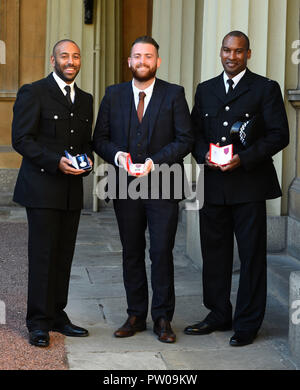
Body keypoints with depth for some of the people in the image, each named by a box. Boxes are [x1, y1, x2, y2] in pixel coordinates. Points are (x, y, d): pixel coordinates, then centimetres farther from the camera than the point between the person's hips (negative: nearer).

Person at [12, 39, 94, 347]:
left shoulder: (85, 99, 17)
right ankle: (39, 323, 5)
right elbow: (21, 139, -9)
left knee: (64, 255, 8)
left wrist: (87, 159, 0)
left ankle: (57, 316, 18)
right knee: (43, 255, -4)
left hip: (72, 190, 6)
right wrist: (56, 161, -19)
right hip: (42, 188, -6)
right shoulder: (33, 93, -3)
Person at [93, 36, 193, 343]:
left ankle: (162, 318, 8)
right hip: (126, 188, 3)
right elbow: (100, 138, 10)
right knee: (131, 254, 9)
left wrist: (154, 162, -15)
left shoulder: (174, 94, 2)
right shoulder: (113, 95, 10)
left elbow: (185, 140, -3)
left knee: (162, 254, -3)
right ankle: (136, 316, 20)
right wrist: (118, 156, -10)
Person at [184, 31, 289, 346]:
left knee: (252, 255, 1)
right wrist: (204, 155, -5)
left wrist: (243, 158, -15)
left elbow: (279, 135, -5)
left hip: (248, 184, -4)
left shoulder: (265, 89, 1)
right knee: (214, 252, 10)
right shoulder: (205, 90, 15)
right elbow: (195, 131, 17)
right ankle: (219, 315, 24)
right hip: (214, 186, 4)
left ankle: (247, 324, 10)